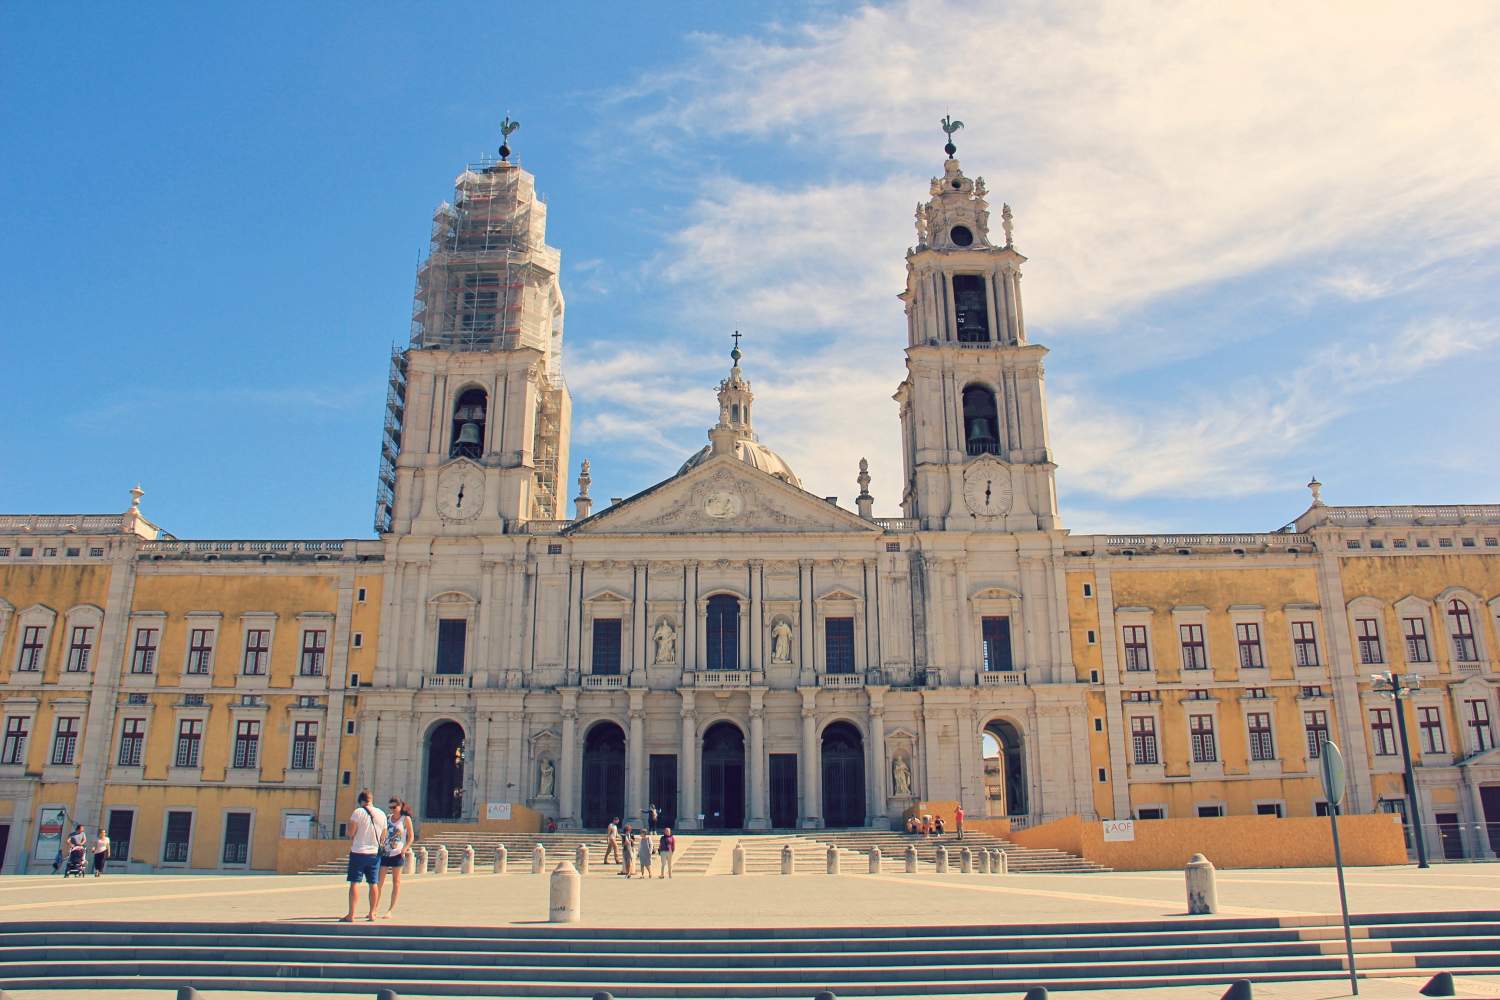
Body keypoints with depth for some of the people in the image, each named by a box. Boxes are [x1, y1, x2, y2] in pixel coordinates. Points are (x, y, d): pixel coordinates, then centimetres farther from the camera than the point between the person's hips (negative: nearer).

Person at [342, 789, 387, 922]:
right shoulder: (381, 814, 6)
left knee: (354, 883, -2)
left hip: (358, 852, -4)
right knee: (374, 883, 10)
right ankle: (372, 913, 14)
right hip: (374, 853, 4)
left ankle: (351, 915, -4)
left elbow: (351, 833, -10)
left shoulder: (358, 812, -9)